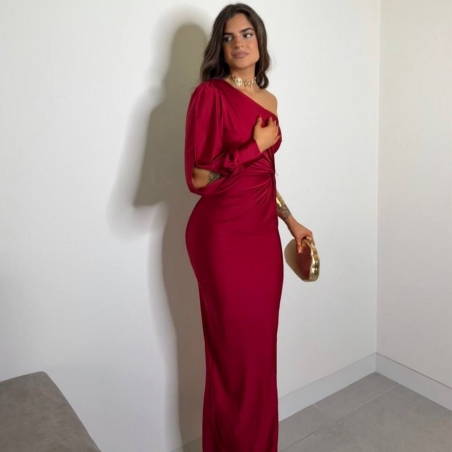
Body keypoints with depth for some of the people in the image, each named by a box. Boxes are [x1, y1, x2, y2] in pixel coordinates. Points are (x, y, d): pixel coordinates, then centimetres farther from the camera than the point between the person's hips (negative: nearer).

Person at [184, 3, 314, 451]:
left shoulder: (268, 100, 13)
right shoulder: (210, 94, -8)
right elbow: (197, 178, -16)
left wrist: (290, 220, 18)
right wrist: (256, 145, -13)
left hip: (263, 233, 7)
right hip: (222, 235, -6)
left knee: (261, 346, 15)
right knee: (233, 352, 4)